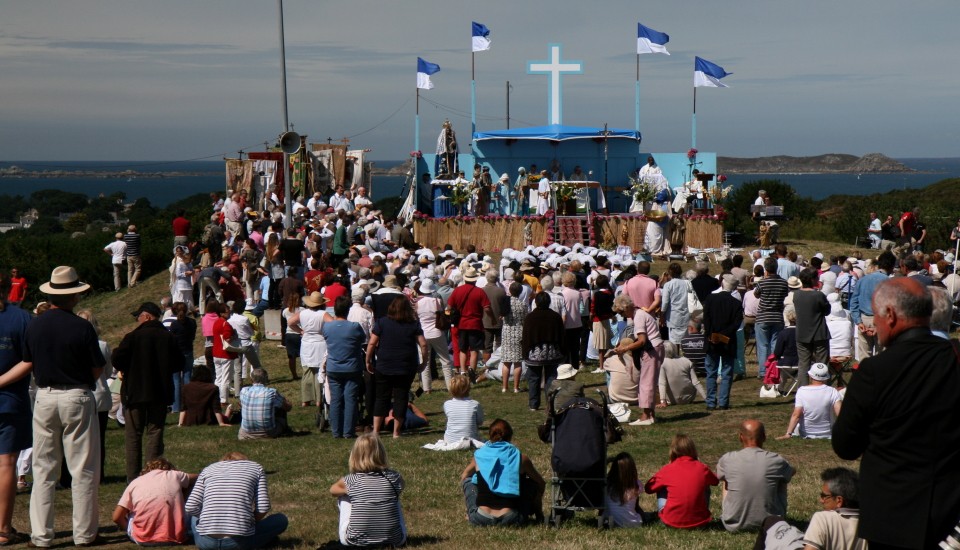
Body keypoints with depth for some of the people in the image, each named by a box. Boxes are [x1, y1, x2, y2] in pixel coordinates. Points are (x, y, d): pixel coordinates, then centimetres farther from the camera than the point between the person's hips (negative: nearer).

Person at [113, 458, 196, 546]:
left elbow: (117, 517, 4)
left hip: (144, 539, 0)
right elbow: (195, 478, 30)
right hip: (175, 536, 0)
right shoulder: (175, 475, 9)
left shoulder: (135, 483, 8)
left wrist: (129, 531, 20)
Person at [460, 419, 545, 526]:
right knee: (533, 483, 19)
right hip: (510, 520, -1)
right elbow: (541, 483, 17)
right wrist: (538, 513, 33)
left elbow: (463, 477, 26)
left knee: (467, 479, 25)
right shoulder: (520, 458, 3)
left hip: (481, 519, 1)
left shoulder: (479, 455, 7)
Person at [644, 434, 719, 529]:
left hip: (672, 522, -1)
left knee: (661, 488, 22)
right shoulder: (702, 468, 1)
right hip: (699, 521, 1)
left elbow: (648, 488, 10)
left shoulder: (668, 469, -4)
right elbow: (716, 481, 24)